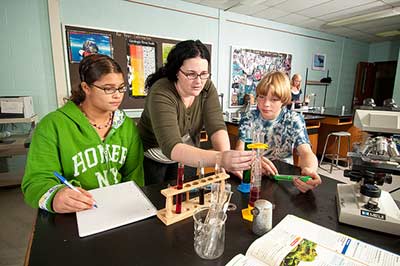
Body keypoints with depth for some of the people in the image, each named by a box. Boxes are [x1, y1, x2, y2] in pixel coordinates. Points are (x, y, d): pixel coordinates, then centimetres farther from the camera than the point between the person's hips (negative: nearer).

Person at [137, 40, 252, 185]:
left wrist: (226, 158, -41)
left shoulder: (207, 88, -15)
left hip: (187, 157, 4)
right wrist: (220, 159, -55)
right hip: (152, 160, -3)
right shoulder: (160, 93, -30)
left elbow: (217, 127, -21)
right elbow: (171, 147, -41)